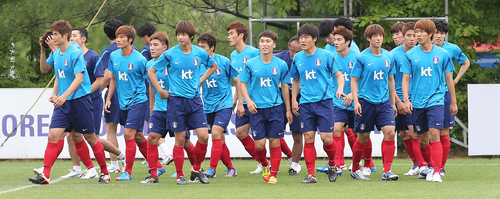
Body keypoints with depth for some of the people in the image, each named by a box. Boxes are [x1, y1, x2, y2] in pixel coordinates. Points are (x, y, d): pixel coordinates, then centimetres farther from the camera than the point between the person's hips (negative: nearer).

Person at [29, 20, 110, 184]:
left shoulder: (75, 54, -15)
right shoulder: (56, 54, 8)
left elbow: (79, 77, -23)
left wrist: (65, 95, -33)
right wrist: (54, 94, 12)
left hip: (80, 99, -7)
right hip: (62, 103, 7)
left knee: (89, 137, 3)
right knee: (53, 135, -6)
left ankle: (105, 173, 18)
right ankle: (45, 175, -11)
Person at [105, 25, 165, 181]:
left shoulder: (139, 60, -13)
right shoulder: (114, 57, 4)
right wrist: (109, 98, 12)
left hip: (137, 101, -7)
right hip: (123, 103, 7)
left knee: (128, 134, -15)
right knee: (137, 137, 12)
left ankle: (128, 171, -8)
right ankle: (157, 167, 25)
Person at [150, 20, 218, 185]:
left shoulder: (200, 53, 2)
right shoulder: (170, 54, -5)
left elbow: (213, 66, 23)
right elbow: (151, 72, 4)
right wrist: (160, 91, 1)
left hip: (195, 100, 2)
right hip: (177, 101, -2)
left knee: (203, 136, -7)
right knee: (180, 139, -1)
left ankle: (196, 168, 13)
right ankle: (180, 175, 10)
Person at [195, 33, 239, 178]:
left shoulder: (223, 62, -8)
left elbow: (238, 81, 0)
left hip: (224, 104, -4)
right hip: (208, 106, 4)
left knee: (216, 133, -19)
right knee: (219, 139, 7)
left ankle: (212, 169, -19)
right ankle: (230, 168, 21)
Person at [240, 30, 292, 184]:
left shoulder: (281, 65, 2)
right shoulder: (250, 64, 0)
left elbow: (285, 87, 10)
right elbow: (242, 83, 7)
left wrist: (288, 110, 10)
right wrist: (248, 100, -10)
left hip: (275, 107, 0)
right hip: (257, 108, 0)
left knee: (274, 141, -2)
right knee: (259, 144, -4)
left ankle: (273, 174, 7)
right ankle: (264, 165, 27)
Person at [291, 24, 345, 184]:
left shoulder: (326, 55, -2)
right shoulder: (297, 58, 10)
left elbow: (339, 75, 1)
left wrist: (340, 88, -19)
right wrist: (294, 100, 13)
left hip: (324, 101, -3)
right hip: (305, 103, 3)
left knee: (326, 138, -6)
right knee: (308, 138, -3)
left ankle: (332, 165, 21)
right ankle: (311, 174, 0)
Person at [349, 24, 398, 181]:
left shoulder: (388, 57, 7)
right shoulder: (362, 58, -5)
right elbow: (354, 80, -3)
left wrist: (393, 102, 17)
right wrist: (356, 101, -13)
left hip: (384, 102, 3)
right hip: (366, 102, -3)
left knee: (390, 132, -13)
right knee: (363, 137, 4)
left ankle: (387, 171, -12)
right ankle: (355, 169, 24)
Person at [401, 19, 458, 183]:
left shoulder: (442, 54, 2)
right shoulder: (411, 55, 3)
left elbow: (449, 79, 9)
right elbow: (405, 78, 5)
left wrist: (453, 102, 12)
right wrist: (406, 100, -7)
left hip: (436, 100, -2)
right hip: (417, 102, 2)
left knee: (434, 134, -17)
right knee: (422, 140, 8)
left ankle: (436, 171, -17)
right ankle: (431, 166, 29)